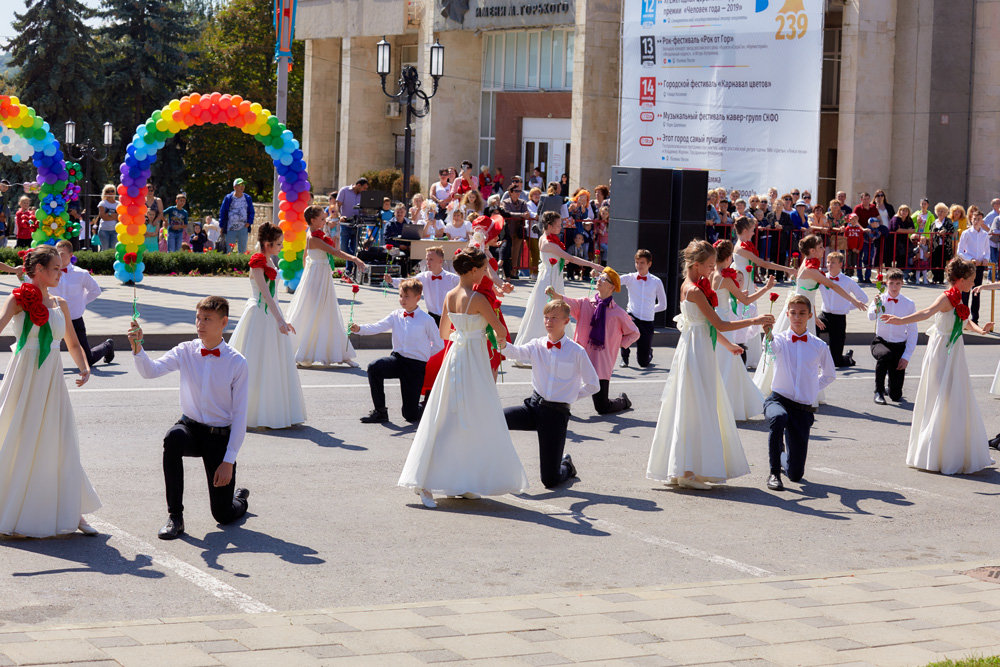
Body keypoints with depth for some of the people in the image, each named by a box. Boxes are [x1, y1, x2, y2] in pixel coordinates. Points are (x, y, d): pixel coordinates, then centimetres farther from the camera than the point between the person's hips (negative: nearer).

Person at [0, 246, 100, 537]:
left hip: (52, 380, 5)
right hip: (24, 378, -4)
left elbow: (73, 344, 21)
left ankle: (72, 512, 9)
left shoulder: (60, 304, 13)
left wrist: (85, 368, 3)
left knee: (60, 445, 4)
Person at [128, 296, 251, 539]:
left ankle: (239, 497, 39)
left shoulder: (237, 363, -10)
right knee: (173, 437, -37)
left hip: (221, 435, -2)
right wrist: (137, 348, -37)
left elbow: (239, 415, -9)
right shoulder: (186, 352, -2)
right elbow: (150, 371, -17)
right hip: (191, 428, 2)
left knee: (224, 515, -2)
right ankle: (175, 517, -27)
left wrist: (229, 460, -14)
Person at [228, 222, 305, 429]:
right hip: (259, 313, -9)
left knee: (276, 363, 11)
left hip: (271, 313, 9)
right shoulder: (258, 261, -15)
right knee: (256, 364, -4)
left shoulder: (268, 261, 12)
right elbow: (265, 293, -21)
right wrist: (279, 320, -25)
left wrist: (282, 320, 21)